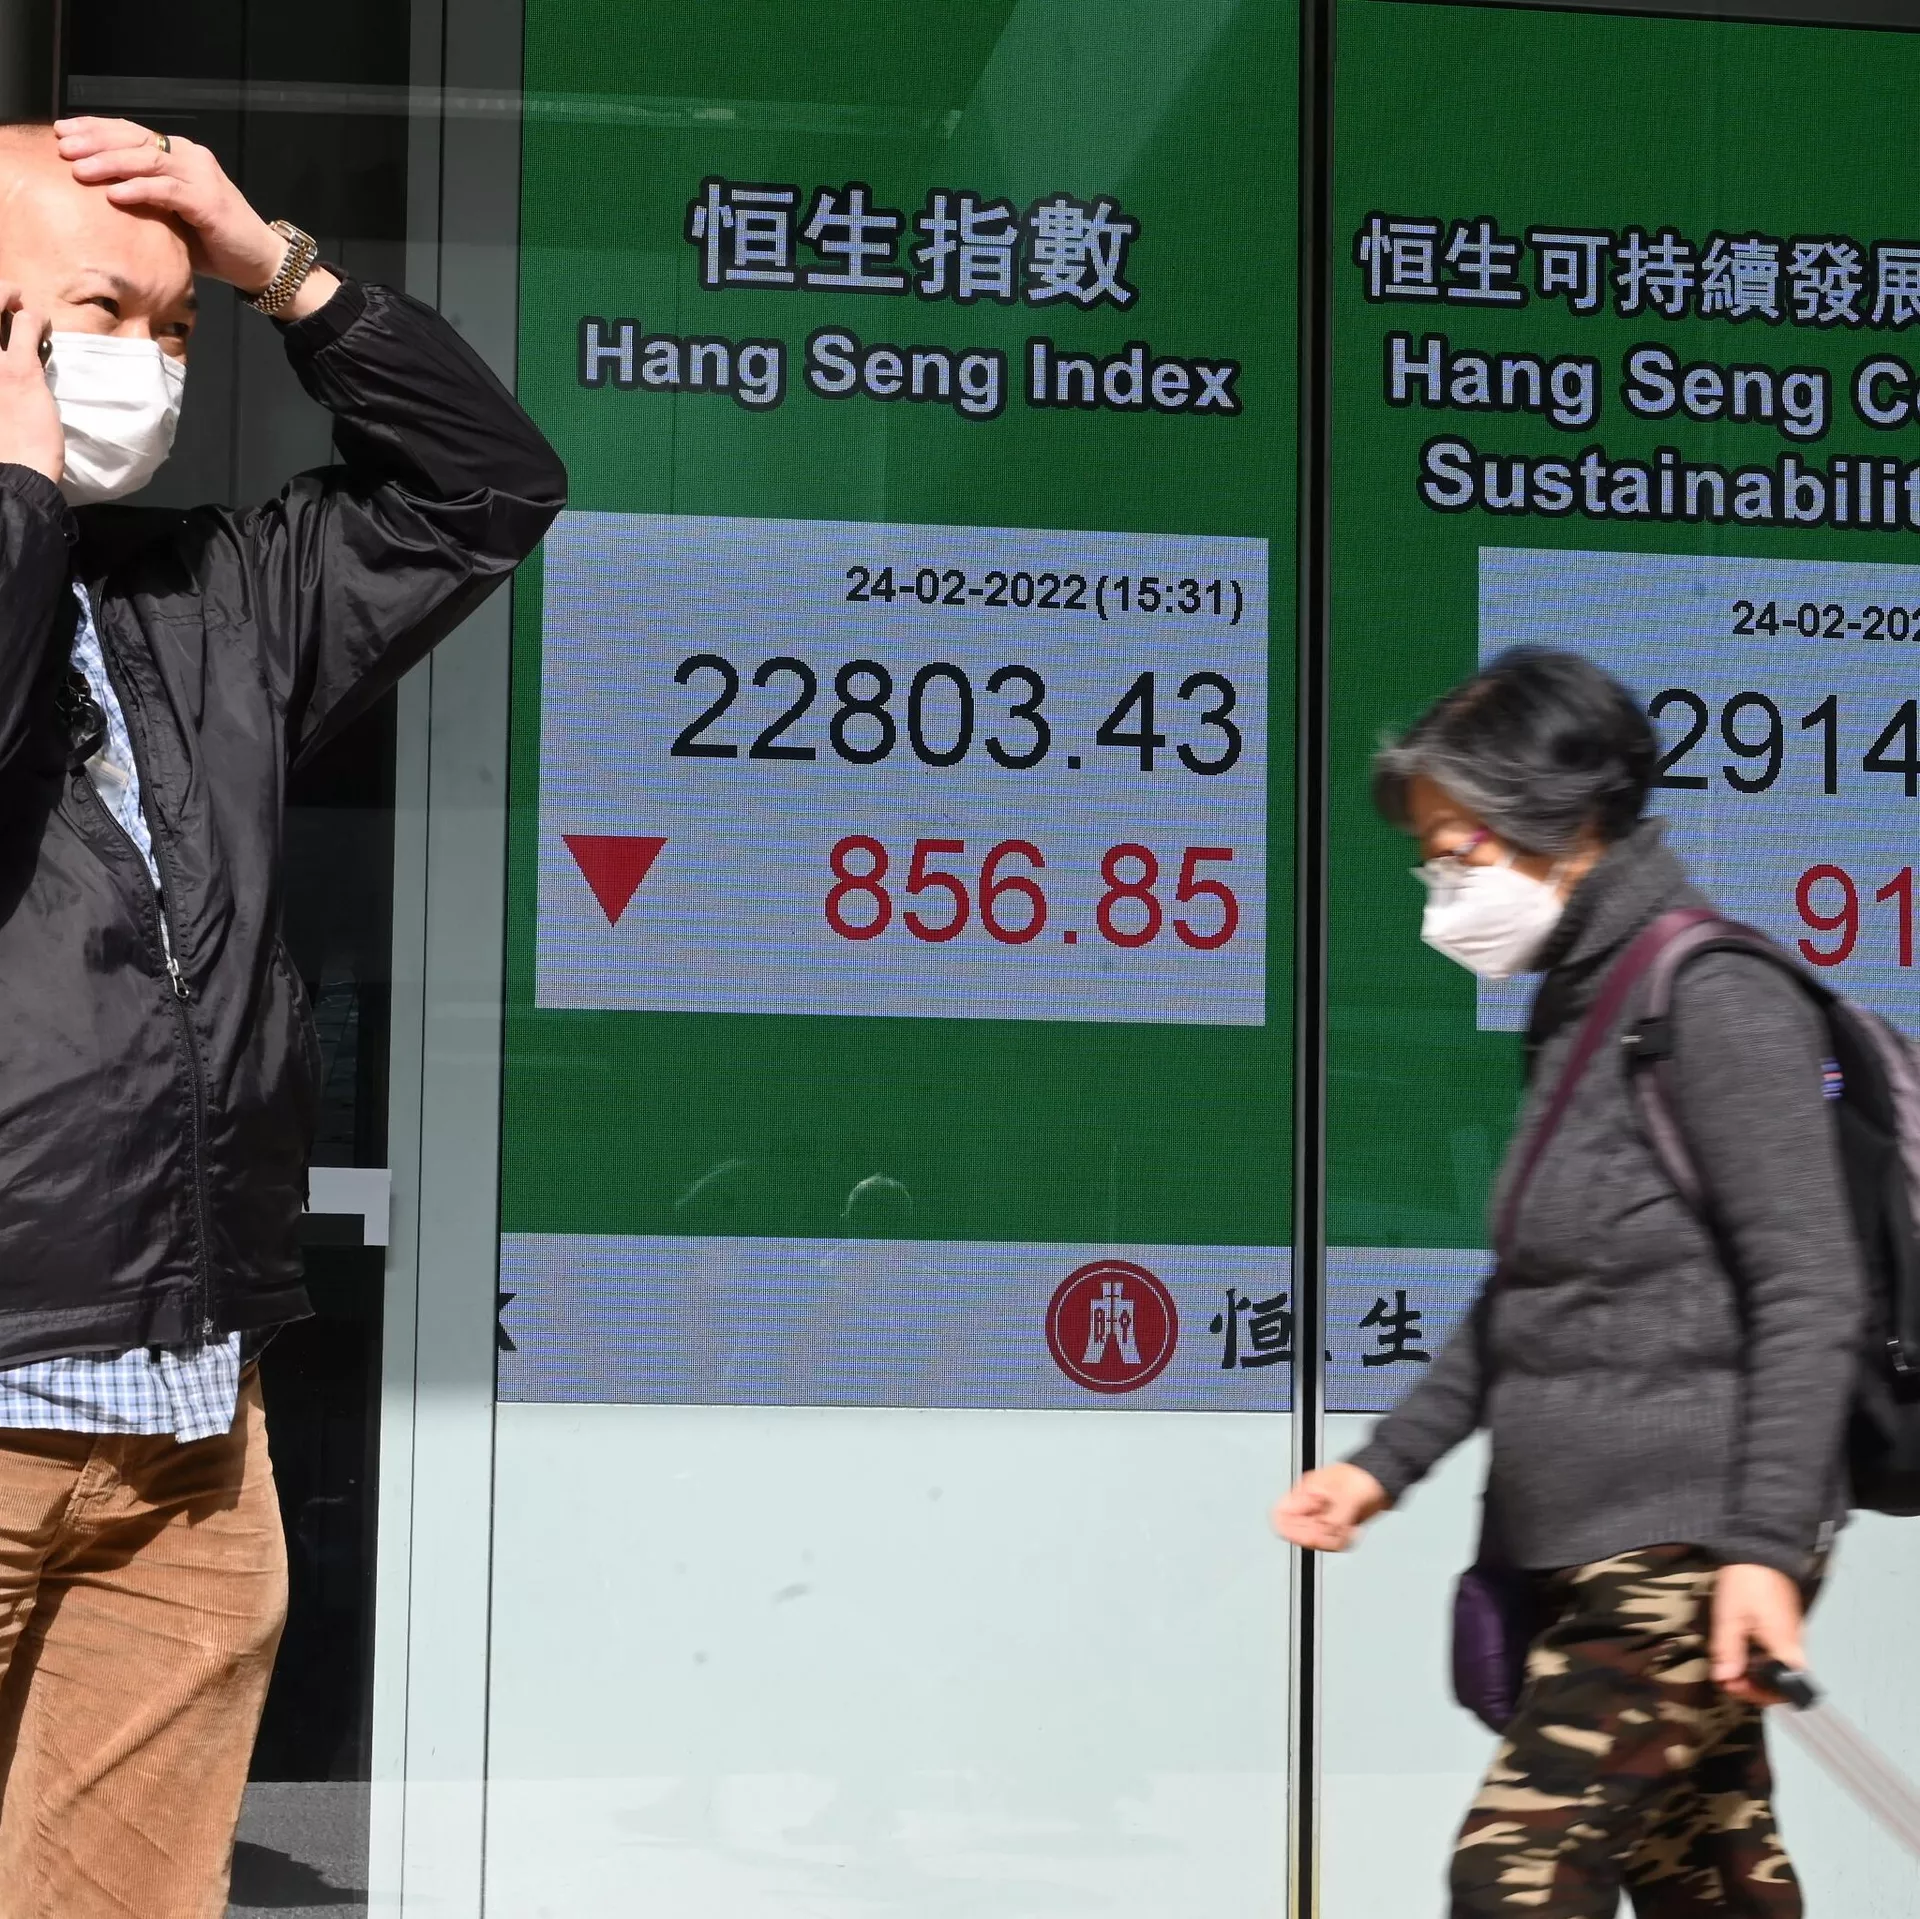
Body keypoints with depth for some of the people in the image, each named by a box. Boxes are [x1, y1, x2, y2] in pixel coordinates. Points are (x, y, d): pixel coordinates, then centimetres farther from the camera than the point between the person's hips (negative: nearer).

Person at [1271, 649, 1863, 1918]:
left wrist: (1766, 1546, -21)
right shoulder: (1575, 1007, 16)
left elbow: (1810, 1294, -15)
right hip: (1592, 1546, 9)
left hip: (1689, 1541, -9)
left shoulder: (1715, 998, -11)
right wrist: (1387, 1464, 17)